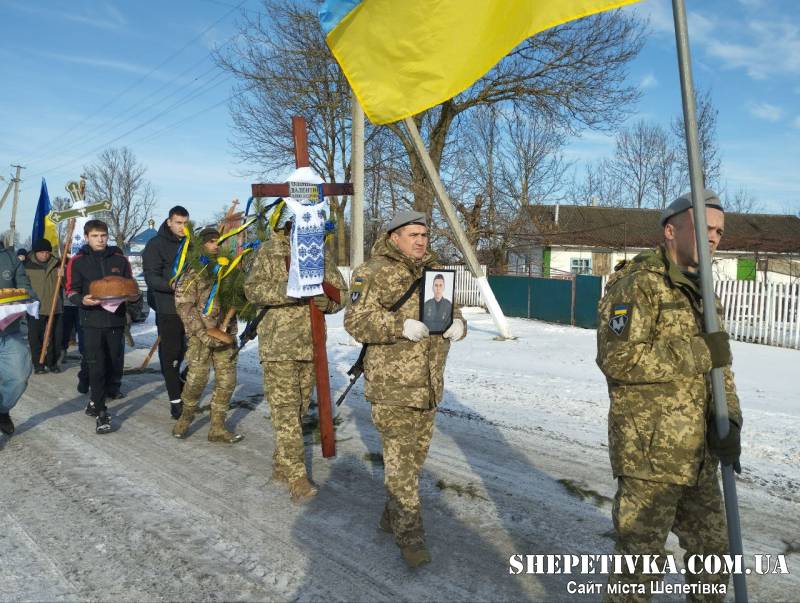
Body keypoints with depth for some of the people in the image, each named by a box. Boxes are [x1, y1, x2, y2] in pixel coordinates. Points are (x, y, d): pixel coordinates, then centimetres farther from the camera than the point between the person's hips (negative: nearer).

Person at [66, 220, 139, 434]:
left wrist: (132, 295, -8)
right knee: (96, 366, -6)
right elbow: (71, 290, 4)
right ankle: (101, 413, -4)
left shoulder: (119, 259, 8)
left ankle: (111, 390, 35)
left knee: (115, 361, 11)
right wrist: (83, 300, -18)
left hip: (116, 318, 3)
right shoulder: (78, 261, 2)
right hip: (92, 321, -2)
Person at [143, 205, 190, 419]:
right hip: (168, 308, -5)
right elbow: (151, 277, -10)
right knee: (170, 355, -3)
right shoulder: (156, 245, -3)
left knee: (182, 352, 12)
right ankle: (175, 400, 3)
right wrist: (171, 285, -27)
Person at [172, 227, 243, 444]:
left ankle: (217, 428, 12)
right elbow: (184, 306, -8)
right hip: (201, 334, -5)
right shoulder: (193, 272, -2)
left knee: (227, 381, 2)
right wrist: (204, 333, -16)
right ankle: (186, 417, 20)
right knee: (197, 379, -8)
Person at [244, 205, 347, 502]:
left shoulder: (322, 254, 10)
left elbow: (340, 293, 9)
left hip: (311, 344, 5)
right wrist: (286, 290, -25)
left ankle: (281, 465, 29)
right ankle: (297, 477, -7)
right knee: (285, 409, -9)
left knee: (300, 407, 13)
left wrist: (325, 299, -13)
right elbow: (253, 288, -10)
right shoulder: (270, 251, -1)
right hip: (279, 344, -5)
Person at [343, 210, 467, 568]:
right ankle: (410, 535, 9)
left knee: (416, 454, 17)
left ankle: (392, 516, 35)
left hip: (428, 383, 7)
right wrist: (400, 326, -25)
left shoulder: (433, 272, 13)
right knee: (400, 459, -4)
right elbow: (356, 321, -13)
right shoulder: (374, 273, -8)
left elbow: (451, 309, 20)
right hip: (392, 385, -7)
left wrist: (456, 324, -4)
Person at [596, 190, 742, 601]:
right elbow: (617, 358, -27)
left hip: (697, 454, 9)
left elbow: (717, 364, 13)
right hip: (649, 451, -8)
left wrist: (729, 421, -3)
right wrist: (698, 353, -21)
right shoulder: (638, 284, -15)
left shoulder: (702, 290, 13)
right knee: (639, 557, 3)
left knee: (711, 548, 23)